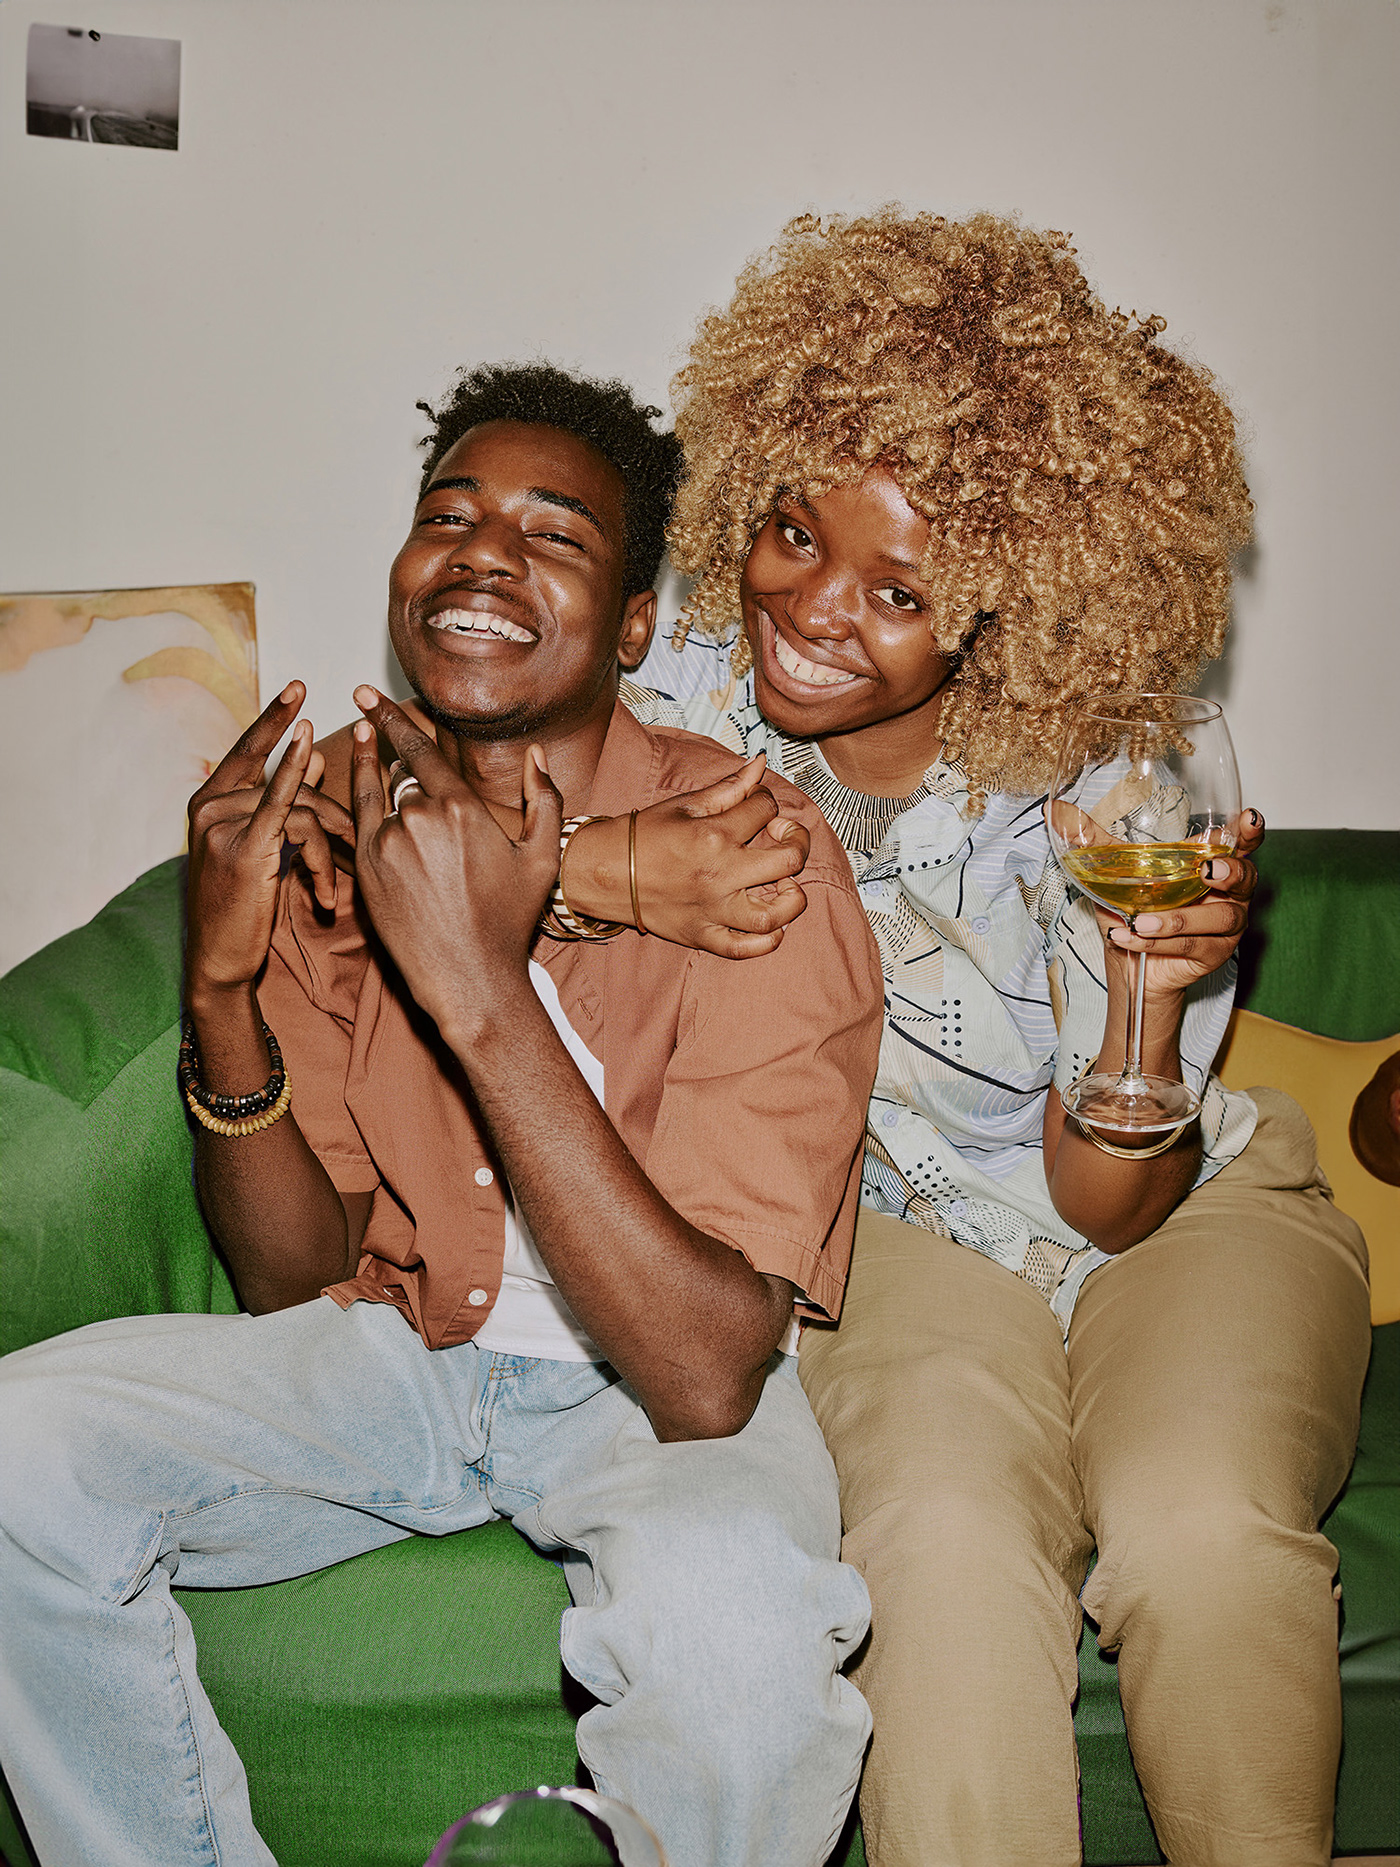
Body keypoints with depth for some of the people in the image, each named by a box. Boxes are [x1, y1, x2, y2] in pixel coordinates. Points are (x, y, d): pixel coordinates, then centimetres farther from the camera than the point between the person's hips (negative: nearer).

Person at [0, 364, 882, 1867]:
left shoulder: (751, 852, -20)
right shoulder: (335, 828, -5)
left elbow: (706, 1378, -28)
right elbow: (297, 1284, -2)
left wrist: (482, 985, -34)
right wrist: (223, 988, -19)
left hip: (648, 1401, -3)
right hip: (398, 1347, 4)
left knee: (732, 1605, -35)